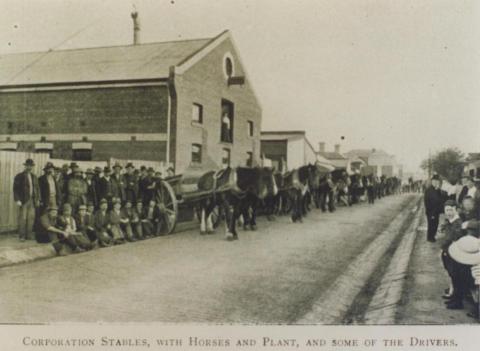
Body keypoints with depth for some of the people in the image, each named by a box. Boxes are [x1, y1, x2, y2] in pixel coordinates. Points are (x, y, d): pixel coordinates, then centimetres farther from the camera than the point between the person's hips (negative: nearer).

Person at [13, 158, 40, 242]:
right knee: (22, 219, -2)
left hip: (32, 201, 5)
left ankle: (29, 235, 12)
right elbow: (15, 189, -6)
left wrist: (38, 199, 9)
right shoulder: (19, 176, -2)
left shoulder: (34, 177, 14)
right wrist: (17, 200, -13)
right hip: (23, 201, -4)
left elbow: (37, 188, 16)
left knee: (31, 218, 4)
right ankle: (21, 236, 7)